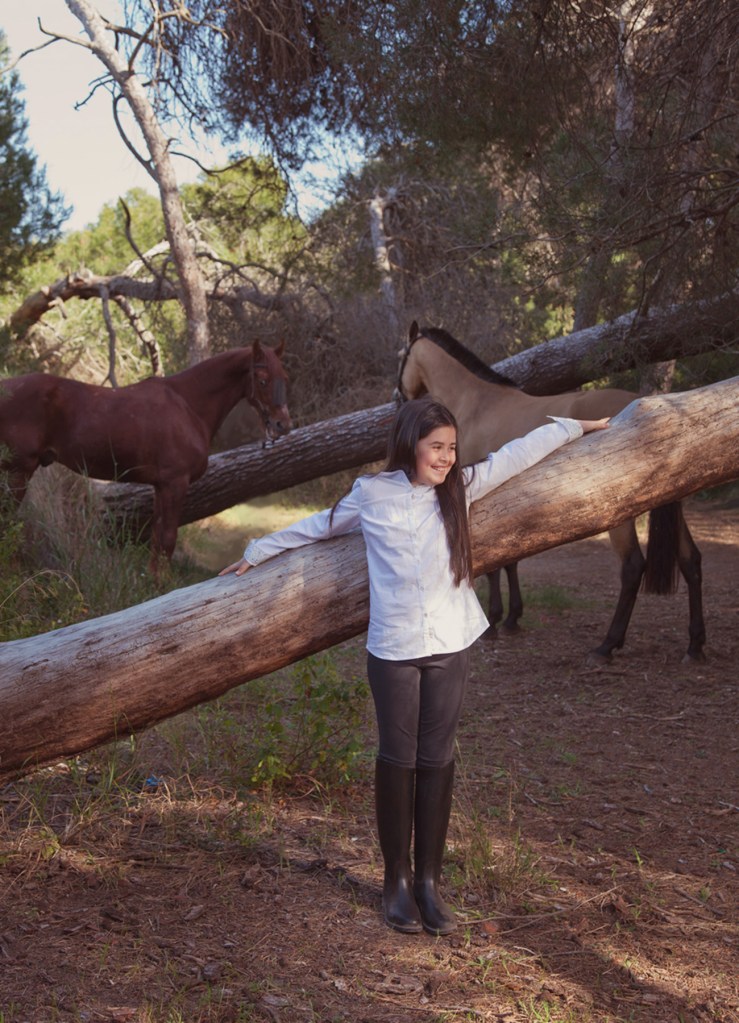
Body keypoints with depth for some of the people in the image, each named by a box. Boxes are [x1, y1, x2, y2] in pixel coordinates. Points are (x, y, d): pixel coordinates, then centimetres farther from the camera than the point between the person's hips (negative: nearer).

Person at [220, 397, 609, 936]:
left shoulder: (461, 487, 5)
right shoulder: (370, 494, 1)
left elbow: (519, 453, 13)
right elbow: (319, 525, 17)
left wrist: (578, 425, 20)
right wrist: (258, 551, 26)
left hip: (450, 647, 2)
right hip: (394, 649, -2)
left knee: (437, 761, 5)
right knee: (397, 760, 4)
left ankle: (429, 881, 14)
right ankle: (397, 880, 16)